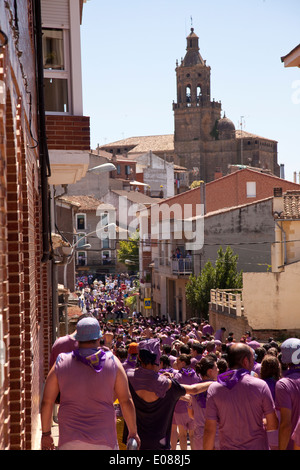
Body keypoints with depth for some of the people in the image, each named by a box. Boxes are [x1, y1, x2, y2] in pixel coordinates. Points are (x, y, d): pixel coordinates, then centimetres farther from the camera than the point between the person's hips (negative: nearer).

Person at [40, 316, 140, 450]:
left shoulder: (61, 364, 0)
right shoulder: (112, 362, -2)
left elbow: (46, 402, 3)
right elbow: (126, 401, -1)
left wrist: (46, 433, 14)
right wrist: (133, 433, 10)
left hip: (70, 441, 1)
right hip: (103, 441, 0)